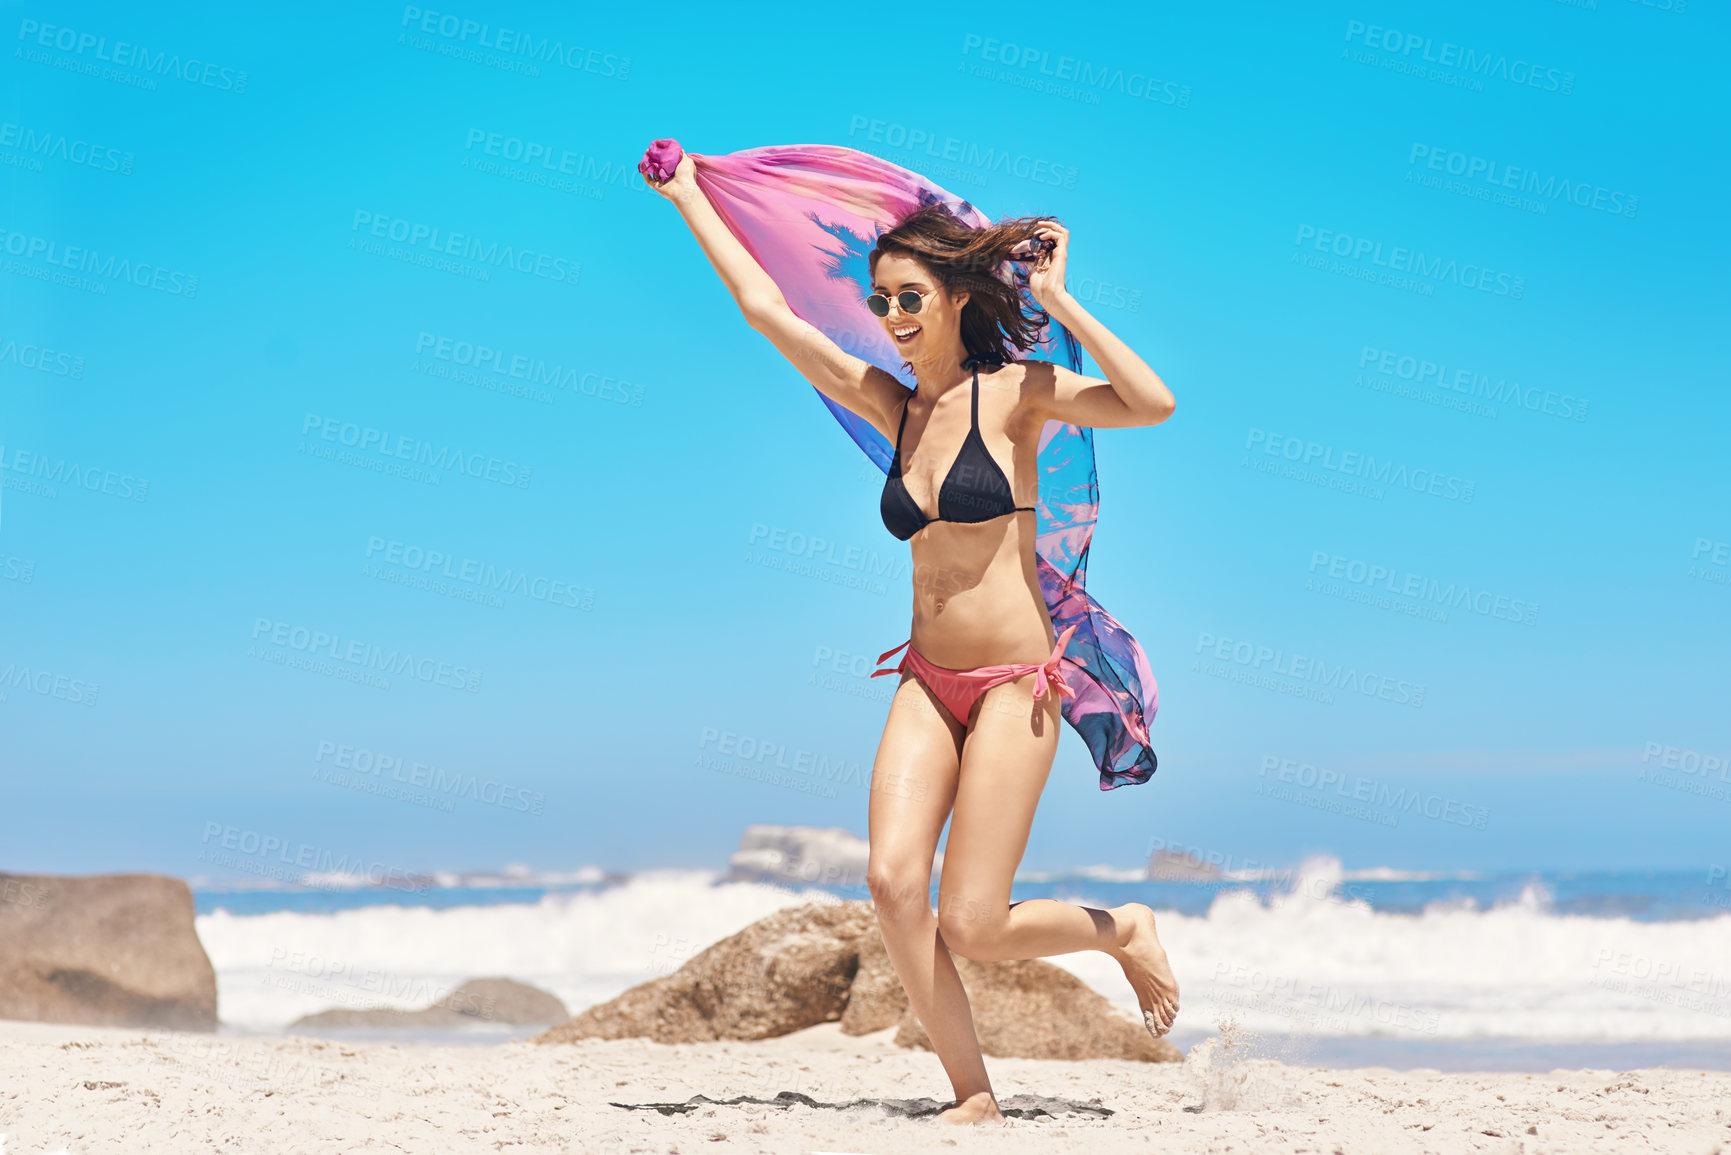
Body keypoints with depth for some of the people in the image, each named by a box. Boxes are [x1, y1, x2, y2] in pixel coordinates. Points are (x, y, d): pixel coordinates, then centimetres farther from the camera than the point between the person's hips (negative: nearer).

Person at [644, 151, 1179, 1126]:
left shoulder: (1014, 393, -5)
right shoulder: (892, 407, 9)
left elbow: (1153, 404, -21)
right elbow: (764, 306, 12)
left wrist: (1059, 303, -17)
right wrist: (689, 201, 16)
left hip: (1014, 686, -5)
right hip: (927, 681, 5)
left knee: (971, 928, -9)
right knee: (894, 880, -15)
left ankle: (1124, 931, 20)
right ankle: (973, 1094, -2)